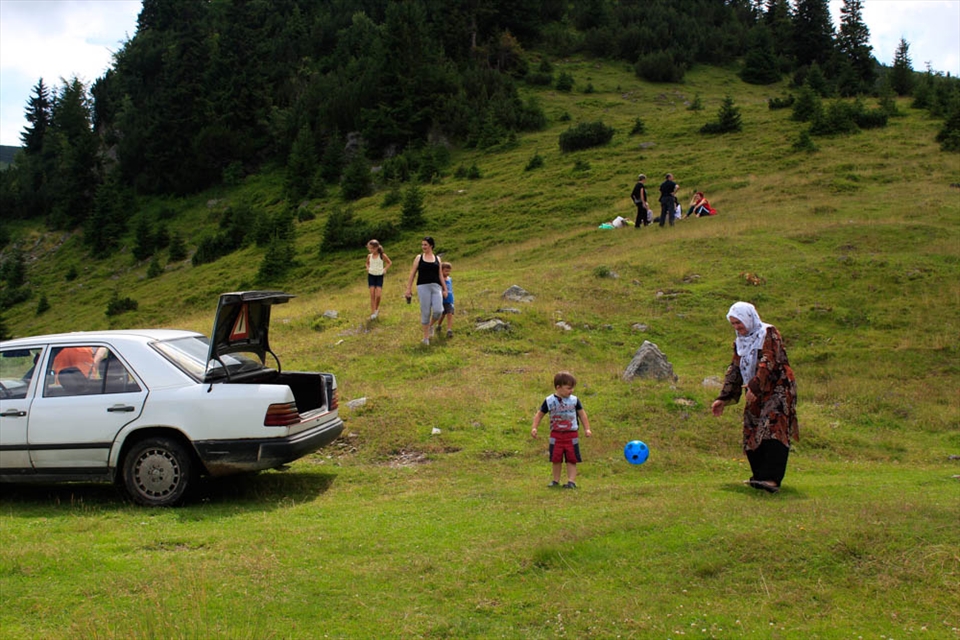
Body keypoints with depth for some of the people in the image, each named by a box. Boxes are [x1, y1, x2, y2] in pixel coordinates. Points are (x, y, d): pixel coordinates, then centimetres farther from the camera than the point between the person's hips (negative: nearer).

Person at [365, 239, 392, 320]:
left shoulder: (382, 255, -9)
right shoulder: (369, 256, 0)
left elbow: (389, 262, 6)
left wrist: (385, 269, -5)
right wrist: (368, 267, 1)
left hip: (379, 276, -2)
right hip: (371, 276, 2)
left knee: (378, 295, -9)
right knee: (372, 294, -5)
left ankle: (377, 308, 18)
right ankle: (373, 312, -2)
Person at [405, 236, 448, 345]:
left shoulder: (437, 259, 14)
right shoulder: (419, 258, 8)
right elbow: (412, 274, 7)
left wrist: (445, 289, 11)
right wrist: (409, 288, 1)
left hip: (436, 287, 2)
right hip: (423, 287, -1)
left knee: (438, 310, -15)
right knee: (425, 312, -3)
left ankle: (430, 325, 18)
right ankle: (426, 336, 10)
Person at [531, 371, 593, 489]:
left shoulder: (574, 400, -2)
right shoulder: (549, 401, -4)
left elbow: (582, 414, 7)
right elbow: (539, 414, 4)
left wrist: (587, 429, 2)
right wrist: (534, 428, -5)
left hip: (571, 435, 0)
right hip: (556, 435, 0)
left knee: (571, 460, 1)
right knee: (556, 459, 6)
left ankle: (571, 481, 5)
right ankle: (555, 480, 19)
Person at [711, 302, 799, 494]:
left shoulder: (769, 333, -9)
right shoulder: (740, 342, 14)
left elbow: (769, 362, -21)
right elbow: (734, 370, 17)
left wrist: (755, 385, -31)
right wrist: (723, 398, 11)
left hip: (777, 390, -8)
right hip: (756, 394, 8)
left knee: (773, 431, -20)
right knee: (751, 434, 3)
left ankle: (772, 479, -30)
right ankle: (760, 476, 11)